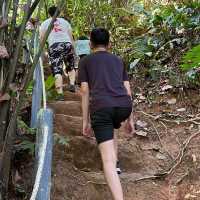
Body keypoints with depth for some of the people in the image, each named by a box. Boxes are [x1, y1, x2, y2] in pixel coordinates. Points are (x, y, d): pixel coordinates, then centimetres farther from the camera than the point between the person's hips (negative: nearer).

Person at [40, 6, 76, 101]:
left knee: (57, 71, -5)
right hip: (67, 44, 2)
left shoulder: (45, 23, 18)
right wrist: (73, 49, 22)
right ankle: (72, 84, 1)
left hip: (54, 46, -2)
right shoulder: (65, 21, 23)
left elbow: (42, 38, 9)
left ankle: (60, 94, -14)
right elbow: (71, 37, 18)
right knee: (71, 68, 22)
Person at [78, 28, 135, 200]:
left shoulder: (85, 61, 18)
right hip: (124, 106, 4)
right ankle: (115, 163, 34)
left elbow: (85, 91, 10)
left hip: (101, 107, -4)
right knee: (111, 129, 39)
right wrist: (130, 119, 26)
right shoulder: (118, 61, 26)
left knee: (108, 160, -9)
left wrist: (85, 121, 12)